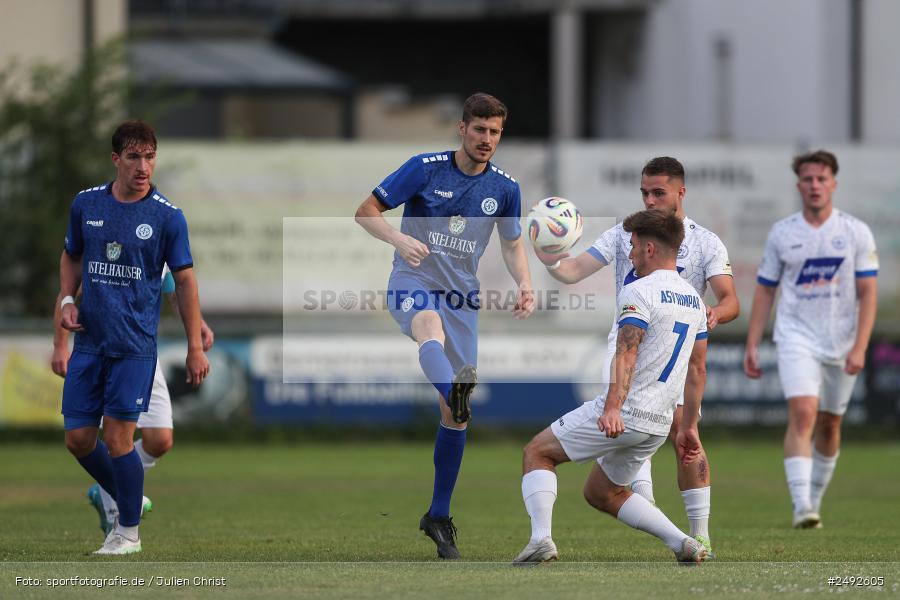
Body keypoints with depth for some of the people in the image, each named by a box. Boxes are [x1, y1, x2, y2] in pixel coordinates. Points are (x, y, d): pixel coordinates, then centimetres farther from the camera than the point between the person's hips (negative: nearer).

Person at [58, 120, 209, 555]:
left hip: (134, 345, -4)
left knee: (117, 439, -7)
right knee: (78, 439, 3)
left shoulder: (167, 216, -5)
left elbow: (185, 280, 0)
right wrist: (67, 299, 2)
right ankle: (127, 500, 27)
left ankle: (129, 531, 8)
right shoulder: (86, 203, 4)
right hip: (89, 341, 4)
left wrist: (195, 348, -1)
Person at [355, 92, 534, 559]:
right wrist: (400, 239, -23)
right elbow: (366, 212, -3)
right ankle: (456, 391, -76)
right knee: (430, 327, -42)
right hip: (412, 281, -4)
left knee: (455, 414, 1)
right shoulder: (424, 169, -5)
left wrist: (524, 284, -1)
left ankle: (439, 516, 14)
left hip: (462, 297, 4)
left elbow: (512, 243, 20)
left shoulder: (504, 188, 6)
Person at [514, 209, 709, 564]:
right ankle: (683, 544, 8)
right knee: (602, 493, 23)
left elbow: (627, 353, -24)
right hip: (659, 424, 8)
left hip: (623, 414, -8)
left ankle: (541, 539, -13)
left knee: (537, 452, 6)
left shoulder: (638, 292, -10)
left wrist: (613, 408, -34)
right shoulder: (693, 299, 15)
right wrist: (689, 427, 24)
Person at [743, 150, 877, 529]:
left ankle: (814, 501, 28)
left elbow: (868, 292, -4)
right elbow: (765, 291, 8)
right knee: (802, 414, -19)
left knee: (829, 425, 11)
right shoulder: (782, 234, 1)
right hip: (796, 338, -1)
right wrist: (752, 346, 2)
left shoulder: (856, 233, -2)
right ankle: (801, 507, -26)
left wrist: (859, 348, -14)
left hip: (841, 343, 1)